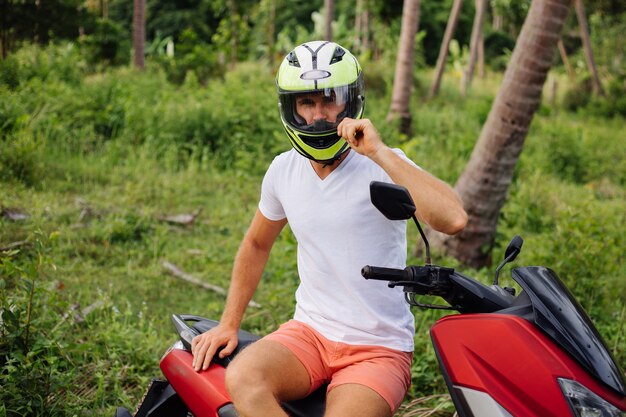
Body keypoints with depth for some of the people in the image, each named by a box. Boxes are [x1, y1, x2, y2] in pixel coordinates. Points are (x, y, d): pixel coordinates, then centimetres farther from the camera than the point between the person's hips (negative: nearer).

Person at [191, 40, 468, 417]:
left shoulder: (384, 166, -11)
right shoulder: (283, 170, 6)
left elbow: (454, 219, -30)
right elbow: (257, 245, 22)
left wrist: (380, 152, -29)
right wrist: (229, 324, 16)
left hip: (379, 348, -4)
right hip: (309, 331, 4)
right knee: (242, 379, -26)